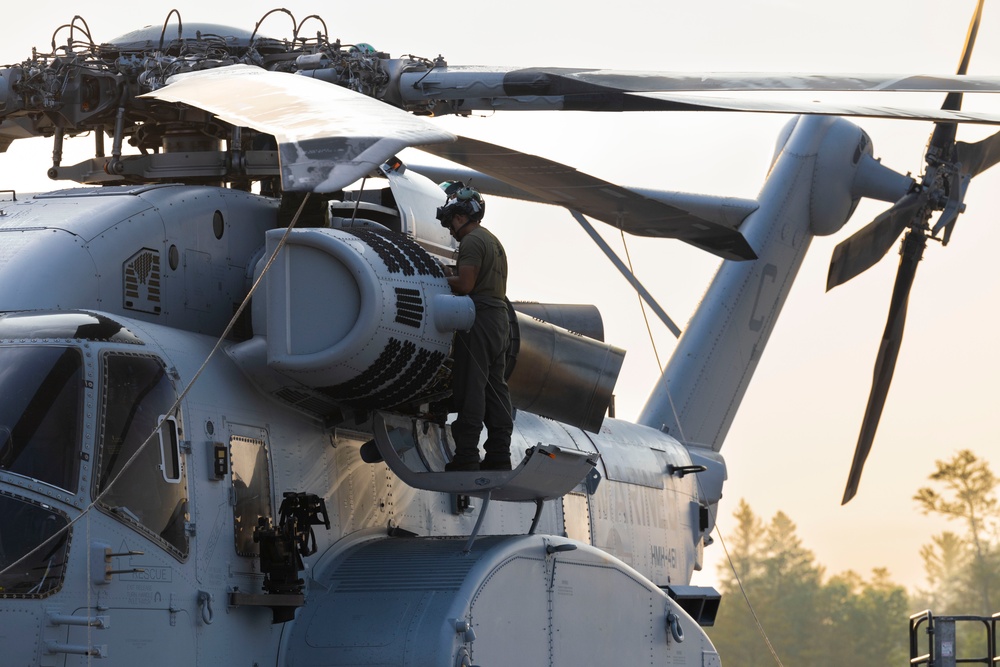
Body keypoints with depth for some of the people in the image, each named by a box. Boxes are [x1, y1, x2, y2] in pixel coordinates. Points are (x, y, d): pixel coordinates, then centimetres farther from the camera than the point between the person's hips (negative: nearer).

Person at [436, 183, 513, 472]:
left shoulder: (472, 241, -9)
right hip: (500, 317, 10)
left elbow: (465, 284, -18)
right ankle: (499, 455, 9)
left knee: (471, 389, -10)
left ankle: (466, 456, -12)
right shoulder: (494, 241, 23)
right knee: (496, 387, 9)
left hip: (479, 318, -10)